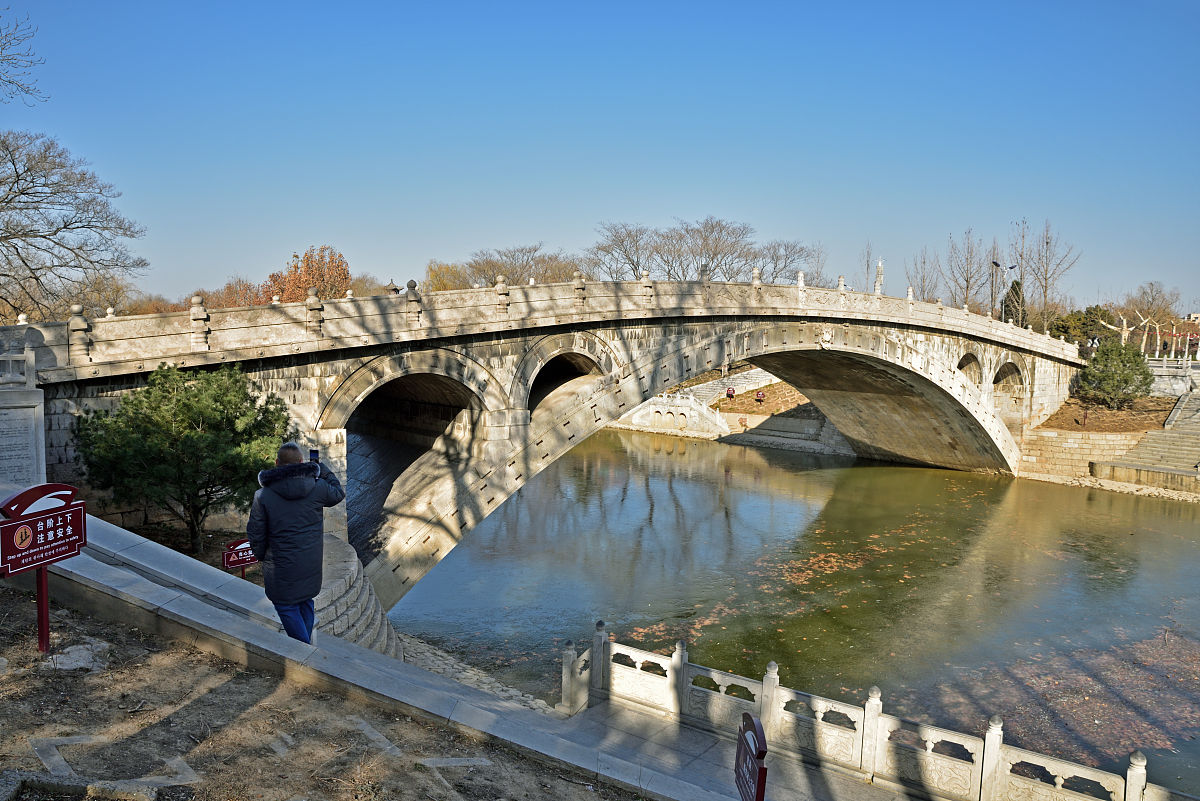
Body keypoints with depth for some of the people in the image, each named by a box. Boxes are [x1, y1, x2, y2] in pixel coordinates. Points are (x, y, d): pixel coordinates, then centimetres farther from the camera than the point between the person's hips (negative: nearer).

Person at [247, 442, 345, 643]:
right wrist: (322, 469, 22)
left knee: (286, 606, 9)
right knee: (305, 601, 22)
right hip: (311, 563, 4)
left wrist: (260, 555, 12)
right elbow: (338, 493, 14)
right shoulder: (317, 487, -9)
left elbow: (255, 534, -7)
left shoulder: (263, 496, -14)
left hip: (282, 566, -4)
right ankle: (306, 638, 37)